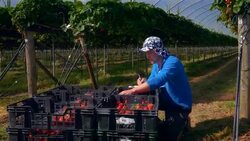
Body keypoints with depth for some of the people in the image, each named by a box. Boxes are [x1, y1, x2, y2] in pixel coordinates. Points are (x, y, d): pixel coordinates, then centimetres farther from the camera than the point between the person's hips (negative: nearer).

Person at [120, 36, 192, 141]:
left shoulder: (172, 62, -29)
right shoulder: (156, 64, 1)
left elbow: (157, 81, -42)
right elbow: (152, 81, 5)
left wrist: (132, 91, -44)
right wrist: (143, 83, -21)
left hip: (180, 105, -8)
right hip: (167, 101, 8)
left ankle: (182, 121, 15)